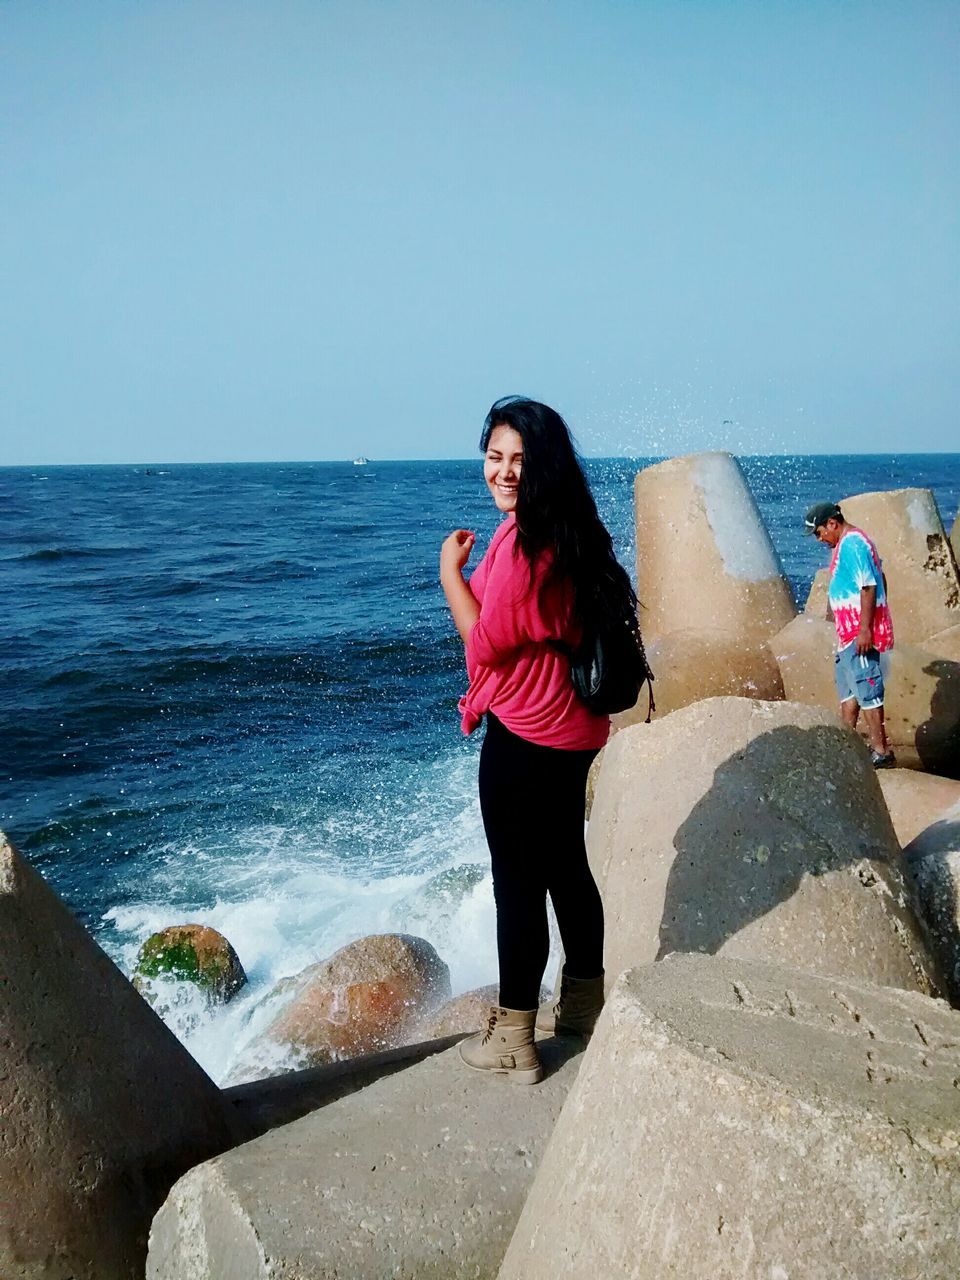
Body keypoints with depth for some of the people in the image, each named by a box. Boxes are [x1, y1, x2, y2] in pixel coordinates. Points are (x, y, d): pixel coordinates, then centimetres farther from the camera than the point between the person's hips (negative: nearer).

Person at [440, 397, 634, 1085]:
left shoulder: (525, 542, -22)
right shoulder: (568, 532, 9)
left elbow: (485, 641, -16)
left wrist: (451, 568, -8)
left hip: (524, 735, -10)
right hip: (571, 726, 10)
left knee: (517, 881, 1)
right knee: (566, 866, 21)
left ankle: (513, 1042, 12)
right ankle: (582, 1003, 38)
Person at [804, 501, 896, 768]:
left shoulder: (851, 544, -17)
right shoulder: (849, 542, 15)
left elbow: (869, 587, -23)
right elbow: (879, 582, 20)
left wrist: (865, 629, -25)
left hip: (859, 634, -11)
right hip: (849, 634, 11)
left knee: (867, 691, -7)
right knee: (847, 688, 19)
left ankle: (880, 752, -4)